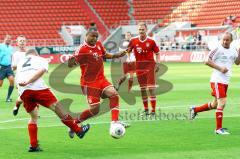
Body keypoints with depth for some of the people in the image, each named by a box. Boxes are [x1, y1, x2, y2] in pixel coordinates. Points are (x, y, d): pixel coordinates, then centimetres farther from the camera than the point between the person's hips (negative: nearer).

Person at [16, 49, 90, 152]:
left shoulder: (20, 63, 34)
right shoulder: (41, 60, 22)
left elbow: (17, 79, 22)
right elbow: (41, 71, 0)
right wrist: (28, 81, -9)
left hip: (23, 91, 4)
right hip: (37, 88, -4)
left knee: (33, 117, 20)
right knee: (57, 108, 3)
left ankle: (33, 145, 15)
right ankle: (78, 130, 8)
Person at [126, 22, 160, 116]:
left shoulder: (151, 41, -4)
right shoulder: (133, 41, 2)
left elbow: (157, 53, 5)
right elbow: (128, 51, 13)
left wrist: (157, 64, -6)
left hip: (149, 64, -3)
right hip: (139, 65, 3)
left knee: (151, 87, -9)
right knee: (142, 88, 8)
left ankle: (153, 110, -7)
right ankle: (146, 109, 18)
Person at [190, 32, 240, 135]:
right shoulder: (218, 49, -12)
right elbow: (207, 61, -13)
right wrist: (220, 68, -20)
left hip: (226, 81, 8)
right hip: (217, 80, -8)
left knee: (215, 105, 16)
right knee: (222, 102, -13)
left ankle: (195, 110, 35)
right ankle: (218, 128, -7)